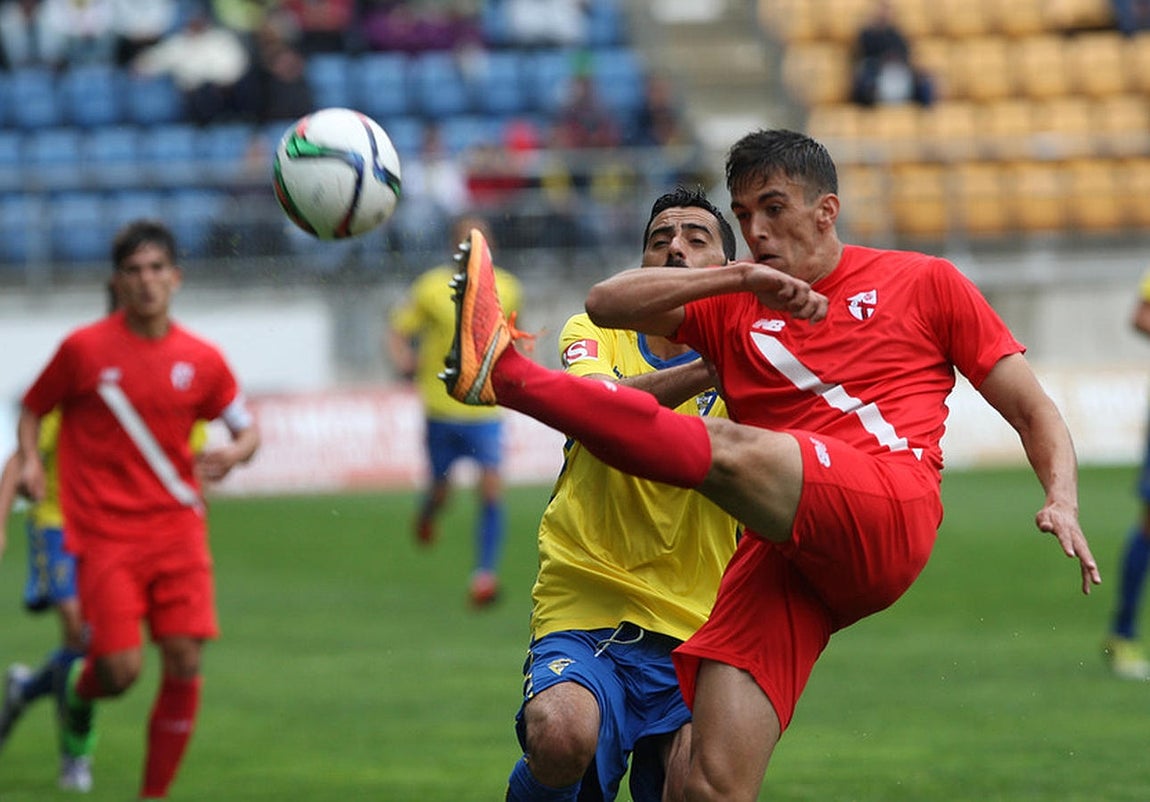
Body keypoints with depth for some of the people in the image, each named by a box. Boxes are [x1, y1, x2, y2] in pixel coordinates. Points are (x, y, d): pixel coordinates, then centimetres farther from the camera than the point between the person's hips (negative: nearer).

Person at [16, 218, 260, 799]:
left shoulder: (201, 360, 4)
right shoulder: (83, 349, -3)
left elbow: (248, 428, 15)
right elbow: (32, 410, 10)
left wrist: (233, 453, -8)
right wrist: (29, 461, -8)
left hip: (178, 529, 3)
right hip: (105, 534, -3)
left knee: (184, 664, -8)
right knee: (120, 670, -13)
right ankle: (77, 692, 26)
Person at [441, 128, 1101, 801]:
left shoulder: (925, 283, 20)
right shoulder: (733, 308, 27)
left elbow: (1033, 411, 19)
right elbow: (606, 302, 12)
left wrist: (1063, 502, -1)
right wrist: (740, 277, 1)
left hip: (889, 513, -4)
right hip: (781, 552, 4)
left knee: (727, 449, -31)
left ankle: (504, 373, -38)